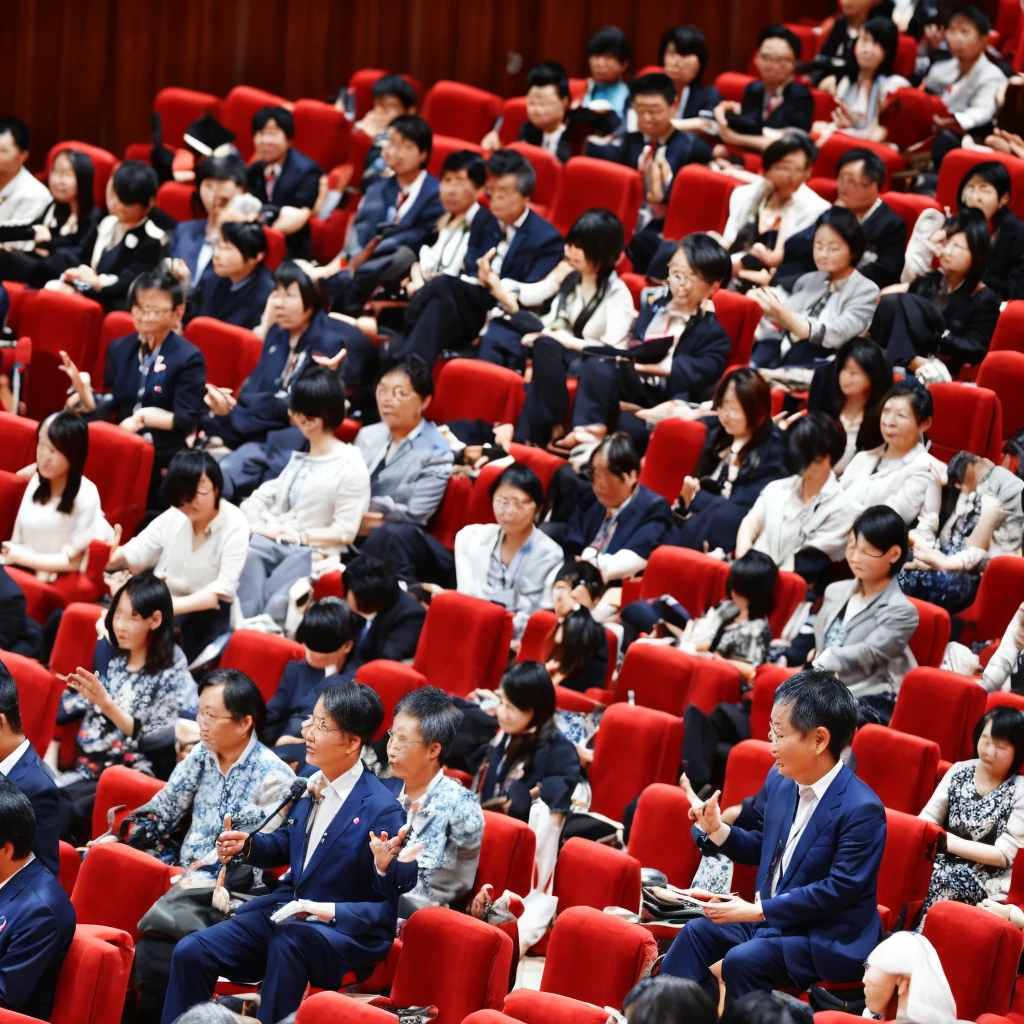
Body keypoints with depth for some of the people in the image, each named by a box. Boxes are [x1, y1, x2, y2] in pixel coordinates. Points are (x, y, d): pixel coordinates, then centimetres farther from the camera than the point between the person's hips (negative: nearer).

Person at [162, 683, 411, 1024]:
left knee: (287, 943, -39)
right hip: (286, 912, 7)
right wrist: (248, 845, 2)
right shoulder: (310, 784, 3)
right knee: (190, 953, -6)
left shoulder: (381, 810, -18)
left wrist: (331, 912, -30)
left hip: (345, 932, -7)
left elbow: (386, 908, -13)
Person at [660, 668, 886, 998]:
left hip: (829, 942, -8)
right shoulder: (781, 780, 3)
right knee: (698, 933, -3)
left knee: (743, 960, -26)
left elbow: (840, 890, -24)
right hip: (770, 920, 8)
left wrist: (757, 911, -24)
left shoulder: (861, 810, -22)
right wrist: (718, 830, -1)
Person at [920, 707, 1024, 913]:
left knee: (943, 882, -34)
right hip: (946, 865, 4)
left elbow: (1003, 855, -10)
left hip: (986, 880, -4)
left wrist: (947, 841, -16)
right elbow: (926, 818, 6)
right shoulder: (959, 772, 7)